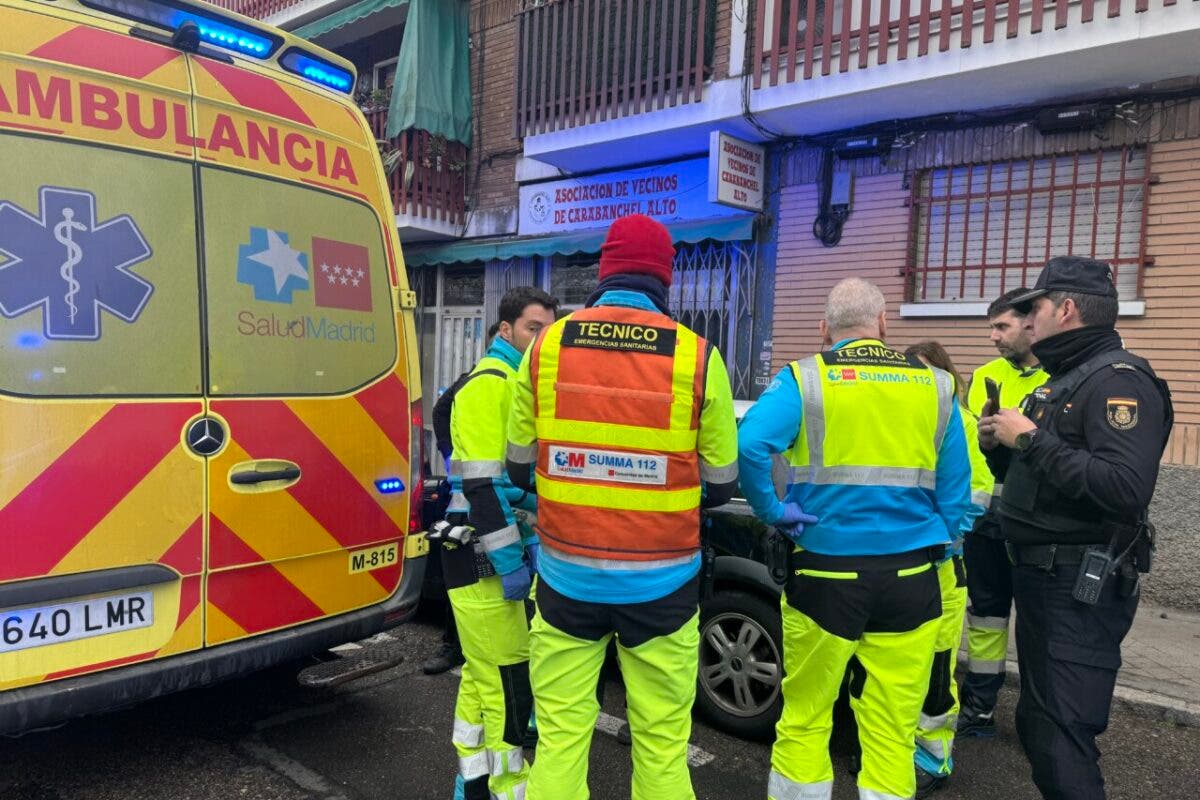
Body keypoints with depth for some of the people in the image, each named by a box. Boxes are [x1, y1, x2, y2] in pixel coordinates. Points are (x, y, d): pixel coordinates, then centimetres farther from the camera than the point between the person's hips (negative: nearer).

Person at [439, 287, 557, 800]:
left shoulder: (523, 383, 17)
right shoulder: (490, 383, -14)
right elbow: (482, 485, -21)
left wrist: (530, 542, 16)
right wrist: (510, 560, -21)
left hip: (500, 551, 10)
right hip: (482, 557, -10)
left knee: (484, 675, 17)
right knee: (511, 680, -3)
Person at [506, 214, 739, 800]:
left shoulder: (547, 345, -3)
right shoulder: (697, 356, -8)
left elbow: (519, 468, 6)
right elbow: (720, 484, 1)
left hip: (567, 575, 2)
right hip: (660, 583, -1)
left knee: (560, 736, 13)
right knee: (662, 743, 12)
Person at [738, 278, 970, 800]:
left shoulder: (805, 379, -3)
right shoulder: (935, 384, 7)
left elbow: (749, 445, -20)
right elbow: (956, 487, 7)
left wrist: (773, 511, -7)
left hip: (828, 571, -3)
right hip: (910, 575, 3)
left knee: (804, 723, 10)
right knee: (893, 732, 11)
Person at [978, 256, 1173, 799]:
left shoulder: (1118, 380, -14)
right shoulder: (1062, 379, 17)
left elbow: (1125, 489, -30)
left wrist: (1032, 438, -23)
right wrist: (997, 445, 4)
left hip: (1081, 585, -10)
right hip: (1040, 574, 10)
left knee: (1061, 739, -8)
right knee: (1037, 721, 19)